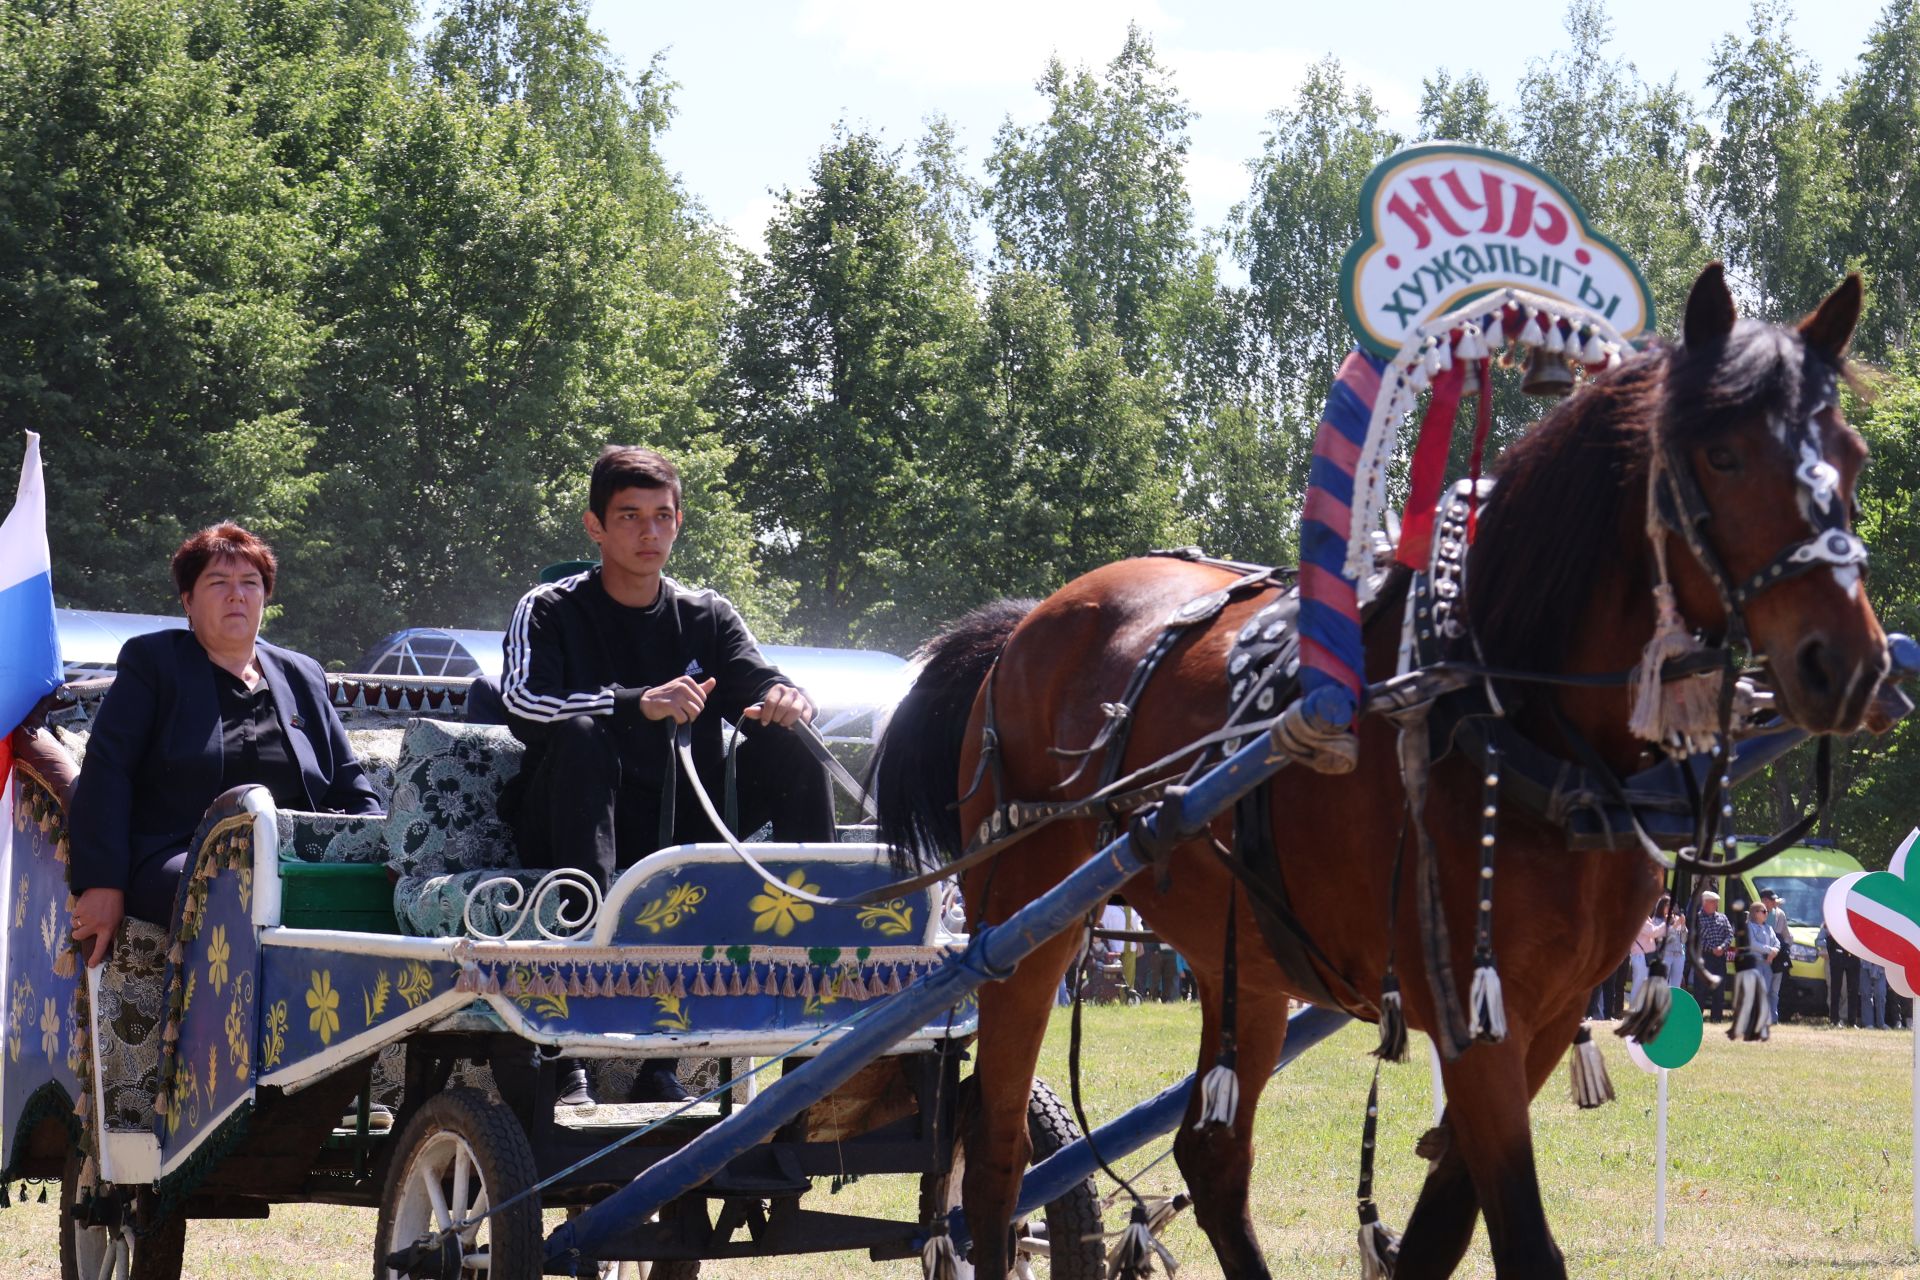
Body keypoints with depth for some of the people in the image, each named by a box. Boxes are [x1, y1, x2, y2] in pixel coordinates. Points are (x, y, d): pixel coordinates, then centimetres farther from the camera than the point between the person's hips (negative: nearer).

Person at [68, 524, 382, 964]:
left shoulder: (303, 676, 25)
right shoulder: (152, 660, 13)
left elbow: (350, 785, 27)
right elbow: (106, 771, 3)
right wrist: (103, 885, -10)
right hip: (175, 858, -4)